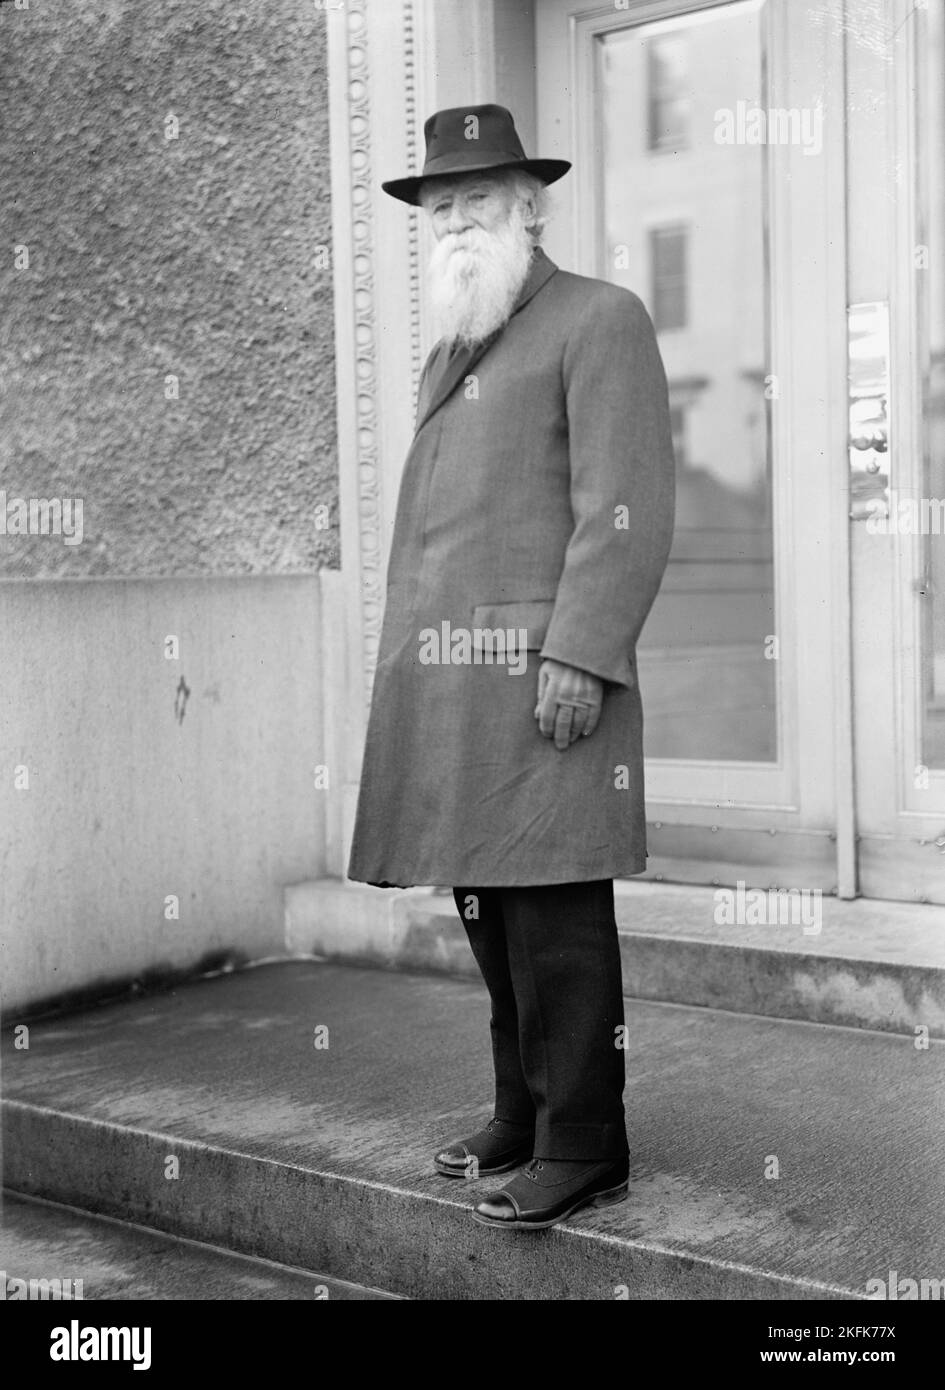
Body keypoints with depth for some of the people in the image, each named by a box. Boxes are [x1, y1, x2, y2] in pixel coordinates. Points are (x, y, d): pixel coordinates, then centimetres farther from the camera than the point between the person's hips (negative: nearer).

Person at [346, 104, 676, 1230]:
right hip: (444, 688, 8)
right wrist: (410, 670, 17)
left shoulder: (599, 321, -1)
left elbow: (627, 507, -11)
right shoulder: (449, 357, 24)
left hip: (539, 667, -8)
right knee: (488, 910, 12)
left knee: (555, 915, -6)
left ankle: (582, 1147, 3)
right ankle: (522, 1120, 24)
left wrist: (580, 653, -19)